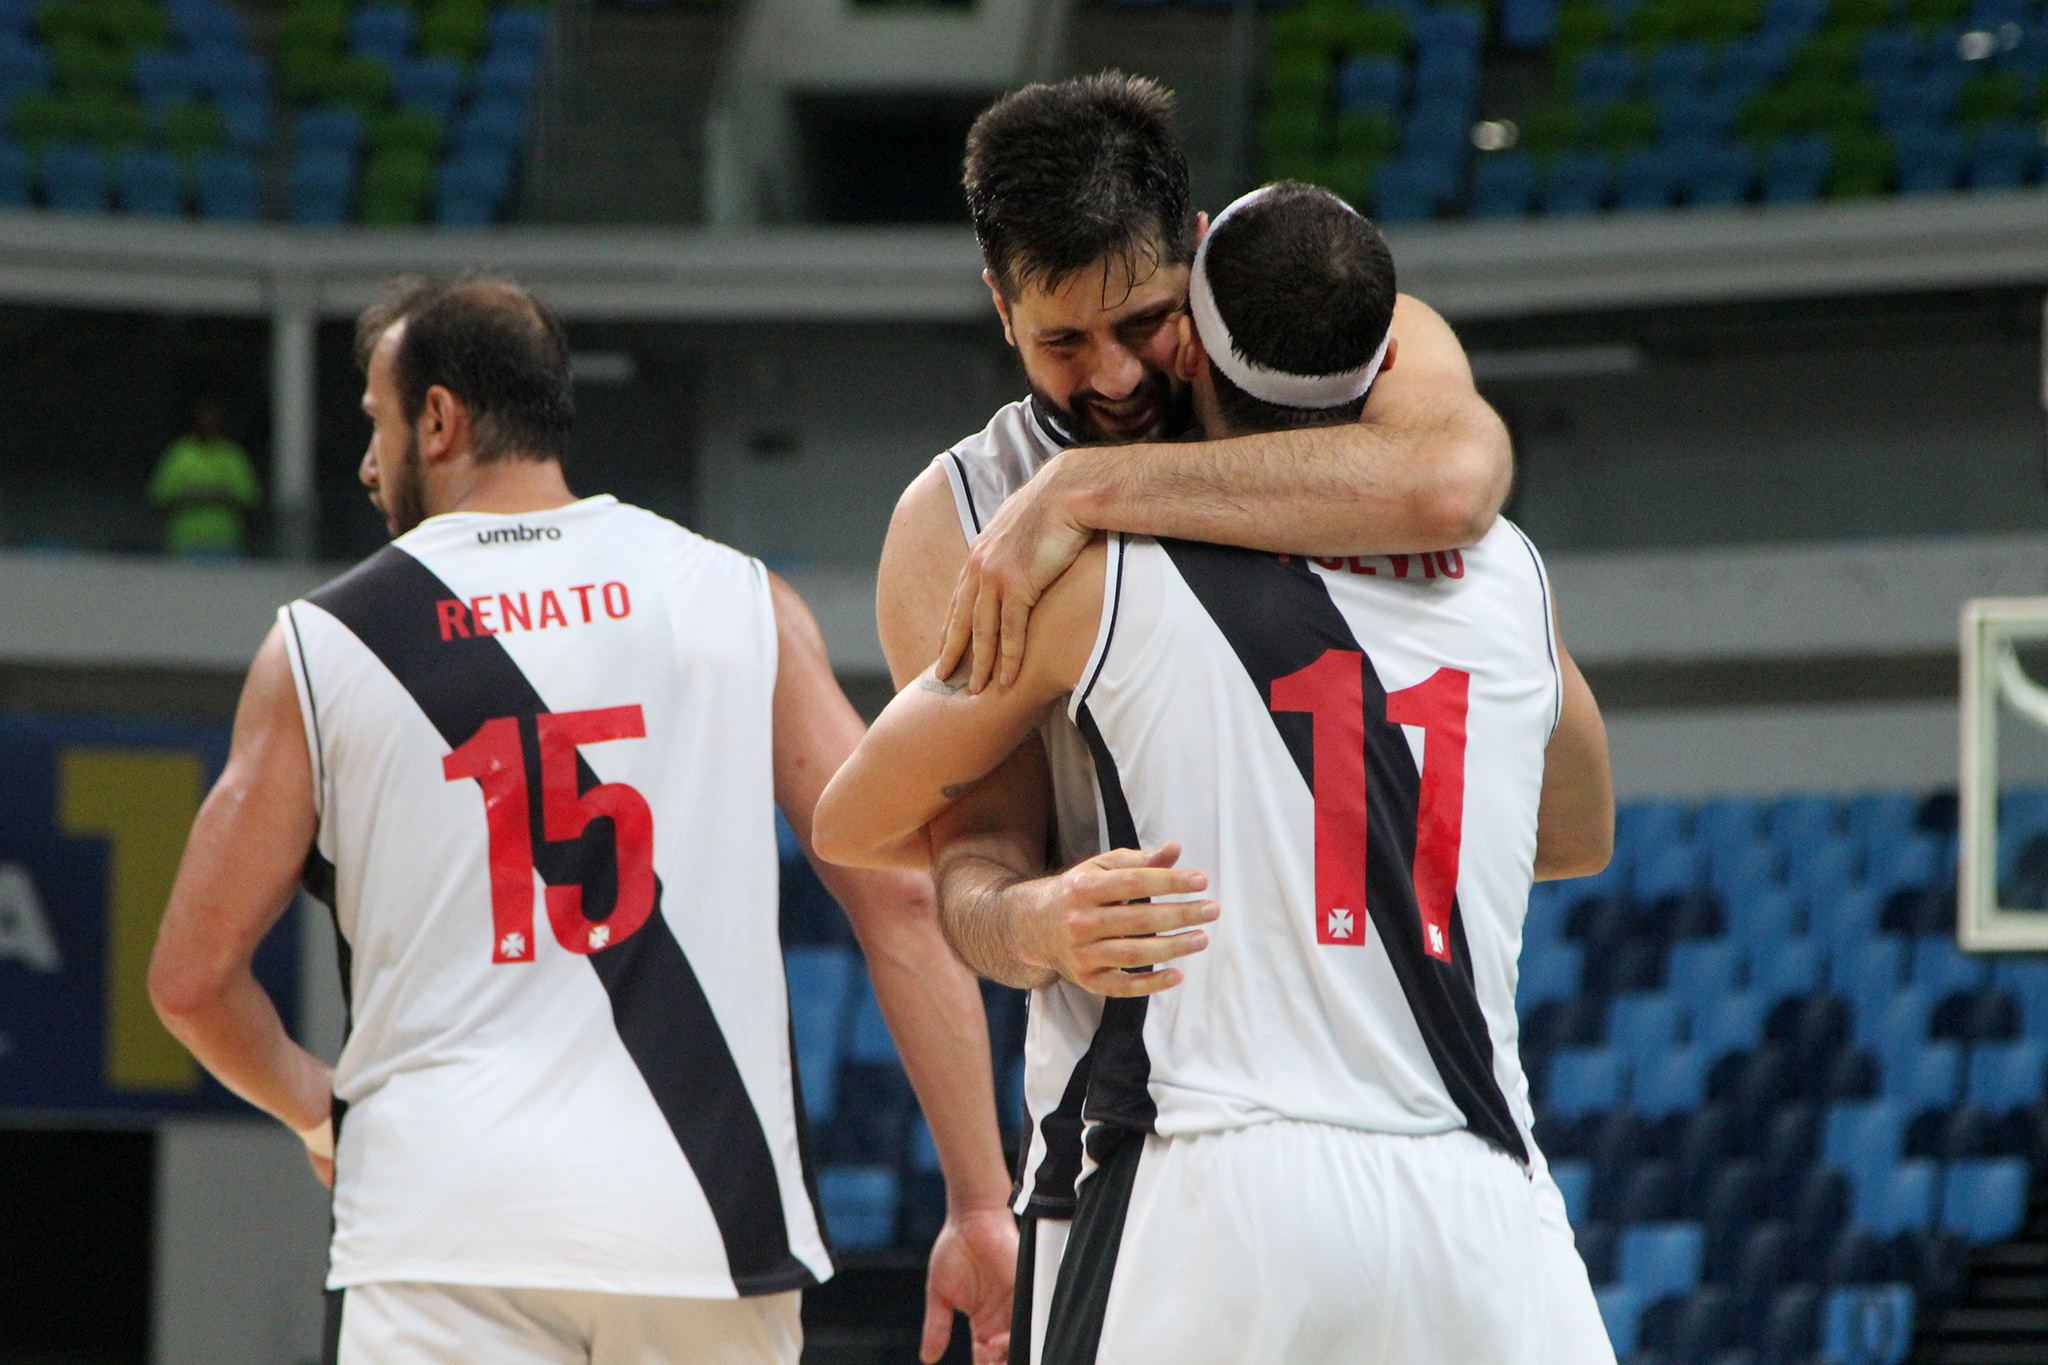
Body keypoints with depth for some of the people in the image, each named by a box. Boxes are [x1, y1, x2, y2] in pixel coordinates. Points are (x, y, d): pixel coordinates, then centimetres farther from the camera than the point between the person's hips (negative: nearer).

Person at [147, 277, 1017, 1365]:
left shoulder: (323, 646, 5)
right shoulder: (738, 602, 7)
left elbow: (191, 978, 8)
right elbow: (900, 898, 1)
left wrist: (312, 1107, 28)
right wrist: (980, 1206, 3)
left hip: (445, 1226, -1)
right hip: (707, 1228, 2)